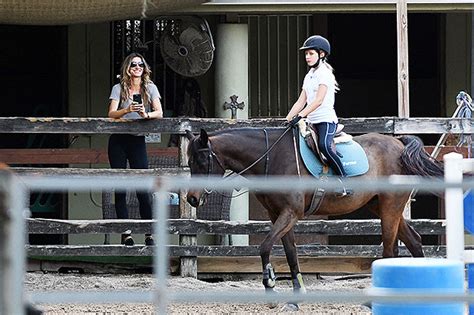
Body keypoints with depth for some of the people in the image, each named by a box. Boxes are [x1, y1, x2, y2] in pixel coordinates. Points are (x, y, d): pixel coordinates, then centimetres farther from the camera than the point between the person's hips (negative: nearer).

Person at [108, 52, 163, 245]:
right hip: (118, 140, 0)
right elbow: (111, 113, -11)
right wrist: (127, 110, -30)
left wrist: (146, 115, -28)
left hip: (138, 140, 0)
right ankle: (126, 233, 1)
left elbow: (159, 113, -7)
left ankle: (149, 233, -3)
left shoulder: (150, 88, 4)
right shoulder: (119, 88, 2)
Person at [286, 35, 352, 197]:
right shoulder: (309, 76, 18)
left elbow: (318, 100, -19)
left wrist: (300, 116, -27)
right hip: (312, 122, 10)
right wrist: (287, 120, 5)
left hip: (326, 119, -10)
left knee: (324, 145, -32)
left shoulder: (324, 73, -8)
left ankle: (345, 182, -29)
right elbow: (301, 101, 16)